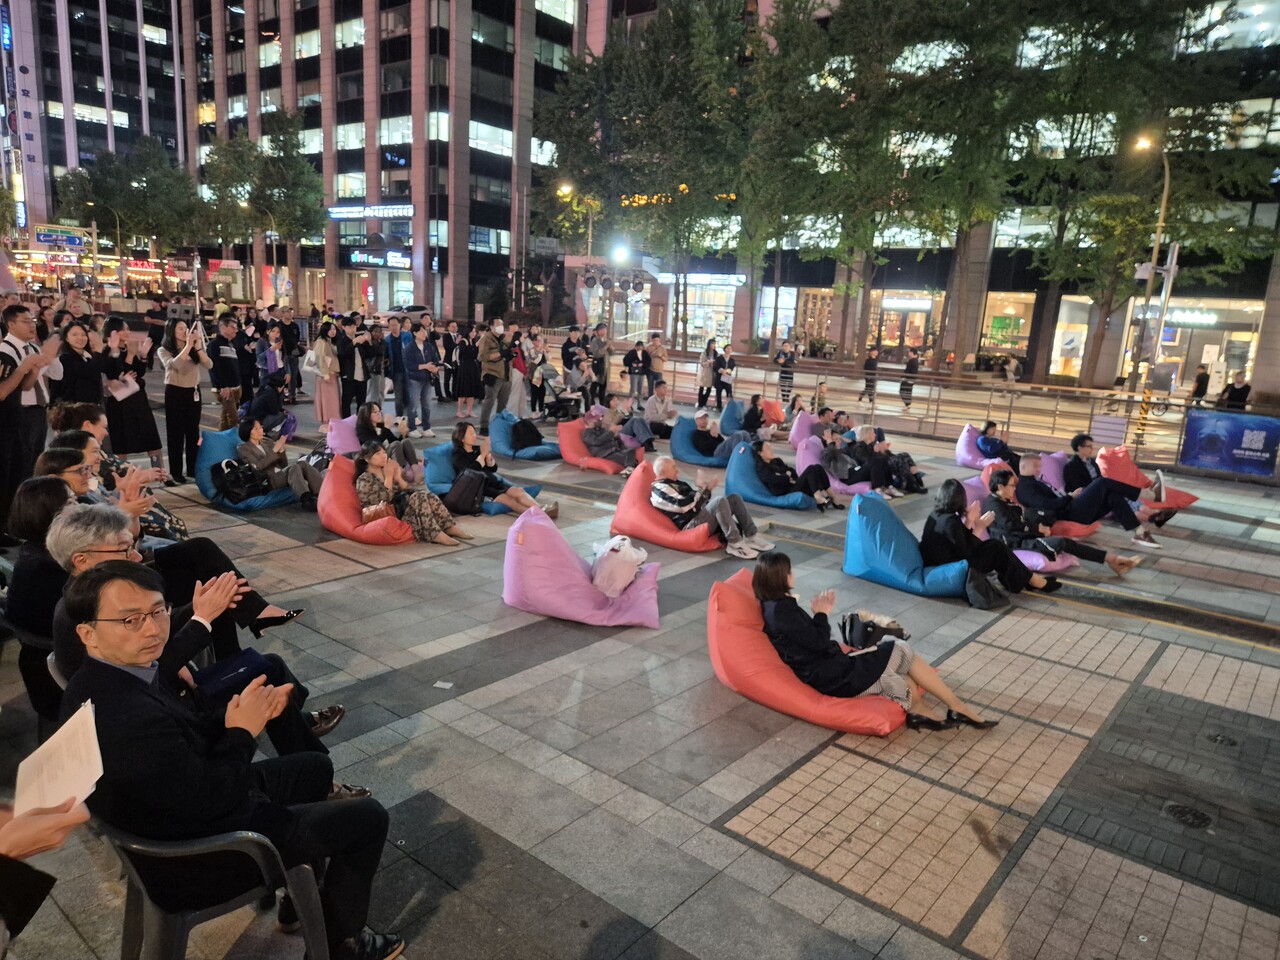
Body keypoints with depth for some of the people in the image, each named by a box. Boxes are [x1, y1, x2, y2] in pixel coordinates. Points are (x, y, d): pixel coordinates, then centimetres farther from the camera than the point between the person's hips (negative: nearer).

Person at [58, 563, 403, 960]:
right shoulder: (129, 719, -38)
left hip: (185, 805, 9)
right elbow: (209, 800, -29)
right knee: (367, 818, 1)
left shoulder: (101, 682, -7)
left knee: (316, 767, 27)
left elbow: (185, 736, 3)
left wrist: (242, 714, -12)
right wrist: (242, 731, -15)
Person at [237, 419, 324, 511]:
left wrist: (281, 450, 0)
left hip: (282, 474, 5)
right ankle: (307, 500, -57)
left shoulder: (267, 442, 22)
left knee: (302, 463, -26)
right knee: (294, 467, -34)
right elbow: (258, 466, -10)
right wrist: (275, 450, -13)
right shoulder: (242, 448, 8)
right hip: (267, 481, -5)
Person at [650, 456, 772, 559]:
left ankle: (751, 537, -8)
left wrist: (705, 488, 5)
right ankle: (735, 544, -30)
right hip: (691, 525, -10)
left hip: (702, 516, 10)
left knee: (734, 498, 1)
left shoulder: (677, 483, 23)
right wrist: (705, 489, -11)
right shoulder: (660, 489, -8)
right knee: (720, 501, -30)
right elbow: (684, 505, -19)